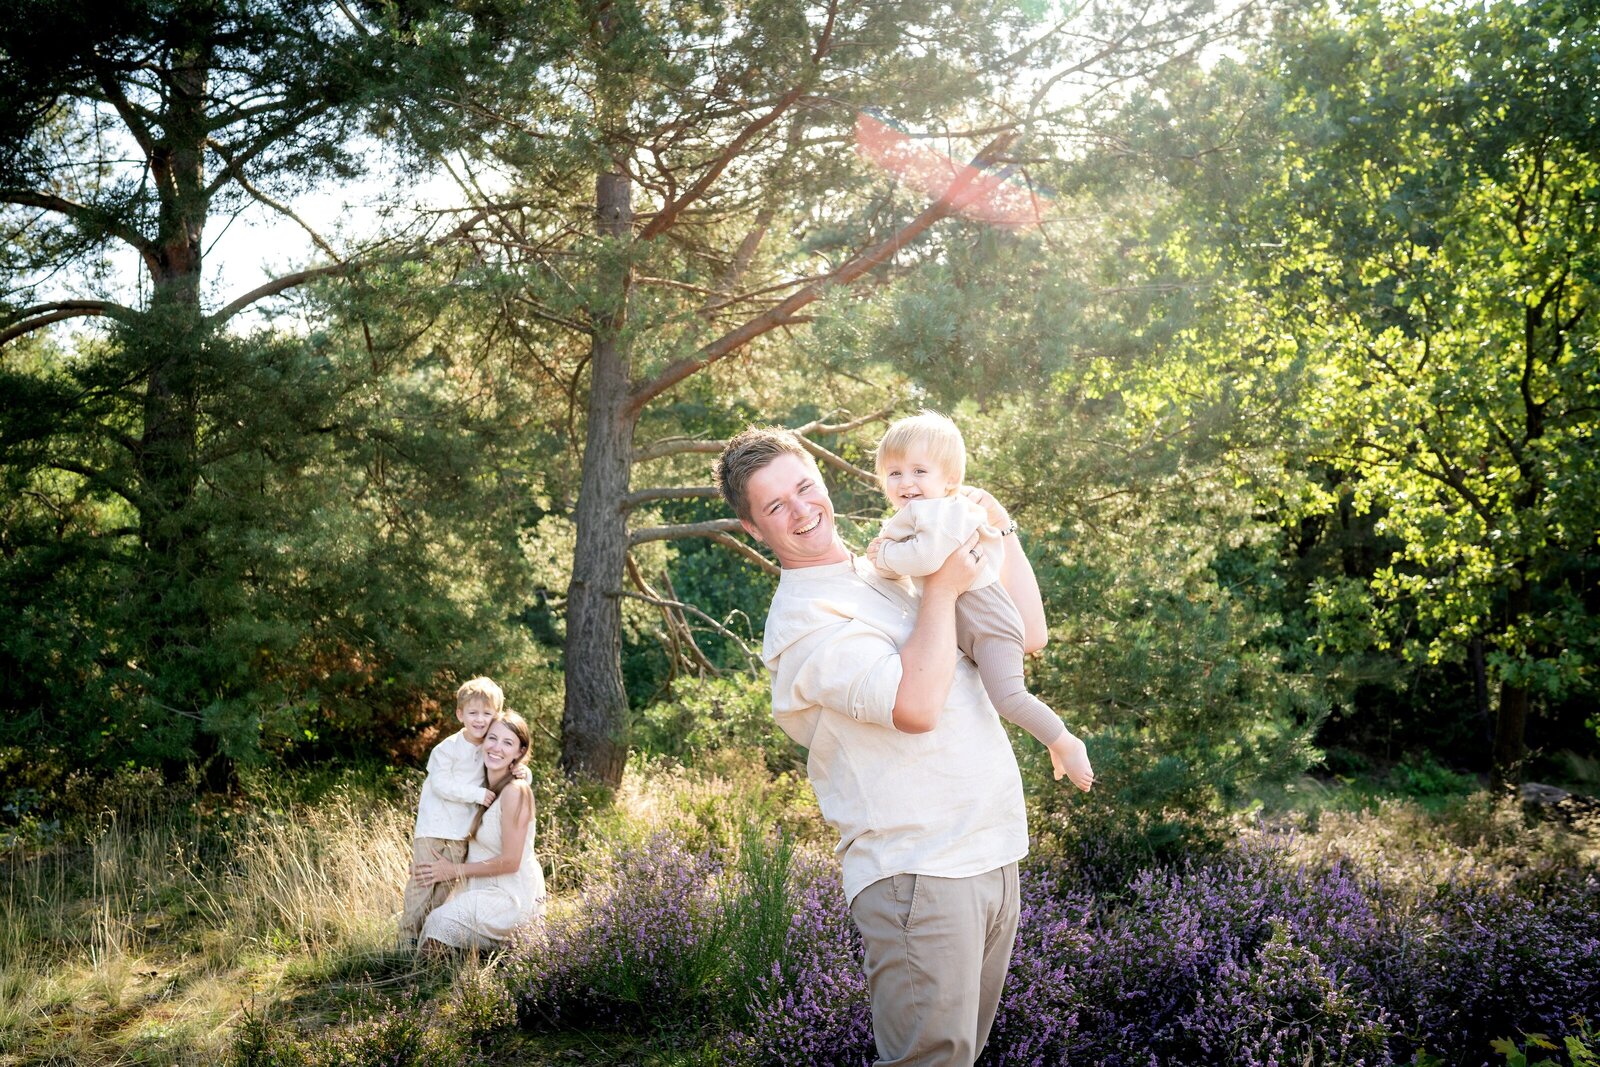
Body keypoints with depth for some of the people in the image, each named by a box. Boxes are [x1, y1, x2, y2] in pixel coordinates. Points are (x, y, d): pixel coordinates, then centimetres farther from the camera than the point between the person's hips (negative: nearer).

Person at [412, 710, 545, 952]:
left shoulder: (516, 791, -18)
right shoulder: (482, 787, 7)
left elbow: (510, 861, -18)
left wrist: (456, 870, -9)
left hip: (512, 897, -8)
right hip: (483, 889, 8)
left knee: (440, 923, -21)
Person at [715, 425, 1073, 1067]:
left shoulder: (893, 572, 16)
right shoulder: (801, 618, -11)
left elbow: (1028, 636, 20)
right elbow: (916, 706, -25)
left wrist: (1001, 533, 12)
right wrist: (942, 590, -13)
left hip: (993, 861, 8)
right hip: (917, 872, -8)